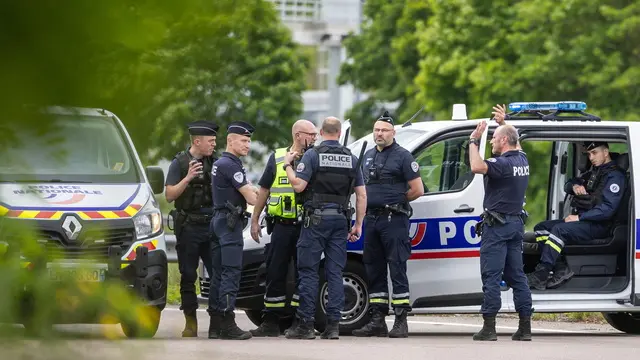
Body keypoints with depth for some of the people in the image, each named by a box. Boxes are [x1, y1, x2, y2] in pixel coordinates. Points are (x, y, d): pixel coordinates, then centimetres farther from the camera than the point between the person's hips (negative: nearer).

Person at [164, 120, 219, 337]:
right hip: (188, 227, -3)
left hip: (211, 225, 3)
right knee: (188, 276, 2)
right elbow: (169, 195, -7)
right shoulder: (180, 163, -1)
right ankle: (190, 322, 6)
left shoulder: (214, 162, 9)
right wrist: (188, 178, -19)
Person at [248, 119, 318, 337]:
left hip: (306, 227, -1)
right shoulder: (277, 158, 8)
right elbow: (264, 190, 13)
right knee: (275, 273, 3)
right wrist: (254, 220, 11)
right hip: (282, 226, 1)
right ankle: (271, 322, 8)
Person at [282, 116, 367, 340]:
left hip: (316, 220, -4)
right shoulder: (351, 159, 9)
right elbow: (361, 195, 8)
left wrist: (288, 165, 3)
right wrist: (358, 225, 13)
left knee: (308, 271, -1)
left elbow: (298, 185, -13)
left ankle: (305, 324, -5)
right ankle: (333, 325, 1)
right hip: (340, 220, 4)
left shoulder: (312, 155, -5)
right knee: (335, 273, 5)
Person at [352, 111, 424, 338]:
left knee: (397, 270, -9)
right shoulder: (368, 156, 17)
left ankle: (401, 322, -10)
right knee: (374, 271, 8)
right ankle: (377, 321, 13)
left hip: (394, 220, -8)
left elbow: (417, 190, -6)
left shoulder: (402, 156, -4)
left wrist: (397, 201, 1)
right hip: (371, 219, 8)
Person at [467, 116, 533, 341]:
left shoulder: (503, 163, -16)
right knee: (516, 276, 10)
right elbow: (513, 144, 34)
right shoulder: (522, 160, 9)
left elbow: (477, 166, -35)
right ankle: (525, 327, 7)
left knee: (491, 276, -6)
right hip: (516, 223, 8)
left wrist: (474, 141, -23)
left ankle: (489, 327, -9)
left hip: (497, 226, -8)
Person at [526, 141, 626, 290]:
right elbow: (568, 185, 26)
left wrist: (579, 217, -19)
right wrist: (574, 186, 0)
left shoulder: (615, 176, -7)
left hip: (598, 226, -10)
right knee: (541, 228, -5)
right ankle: (561, 268, -18)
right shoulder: (593, 172, 23)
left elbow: (608, 208, -18)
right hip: (580, 219, 10)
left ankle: (540, 276, -36)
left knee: (559, 230, -32)